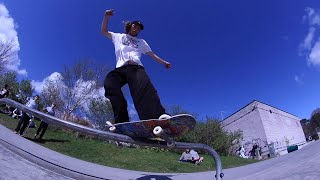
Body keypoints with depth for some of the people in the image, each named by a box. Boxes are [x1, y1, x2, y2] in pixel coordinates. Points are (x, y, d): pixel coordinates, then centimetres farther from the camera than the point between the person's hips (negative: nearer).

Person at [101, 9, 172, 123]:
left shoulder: (141, 42, 39)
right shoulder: (118, 37, 37)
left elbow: (152, 55, 39)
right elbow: (103, 31, 34)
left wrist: (164, 62, 35)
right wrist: (106, 17, 22)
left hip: (136, 67, 0)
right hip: (120, 69, 1)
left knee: (144, 88, -35)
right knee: (109, 83, -35)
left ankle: (159, 116, -59)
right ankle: (121, 121, -46)